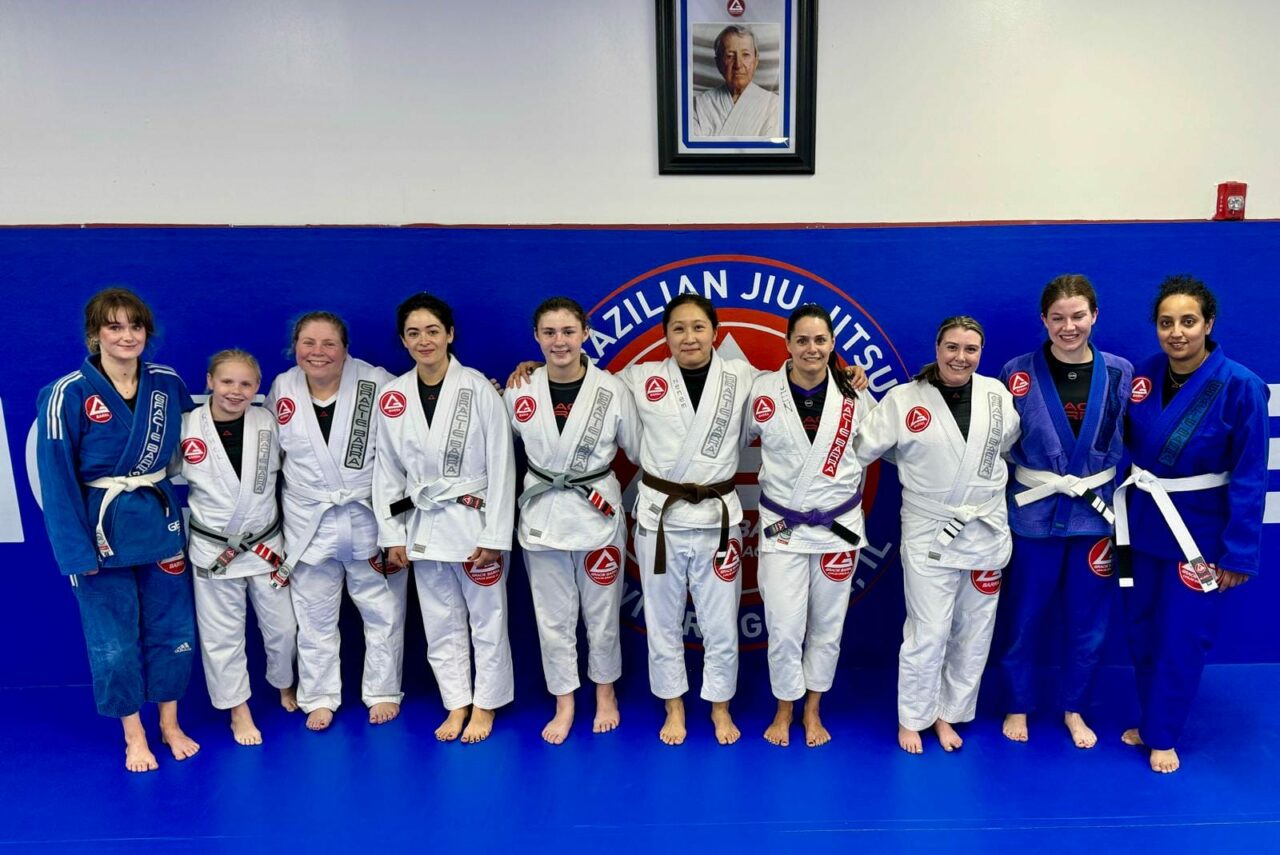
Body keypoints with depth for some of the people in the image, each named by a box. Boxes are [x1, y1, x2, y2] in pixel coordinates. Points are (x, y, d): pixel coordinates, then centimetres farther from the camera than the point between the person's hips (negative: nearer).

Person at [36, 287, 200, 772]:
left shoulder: (168, 384, -1)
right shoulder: (68, 394, -12)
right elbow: (57, 477, -11)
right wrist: (76, 549, -13)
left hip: (160, 520, 3)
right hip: (102, 527, -3)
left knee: (173, 631, 11)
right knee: (114, 642, 7)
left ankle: (170, 726, 31)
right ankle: (134, 737, 27)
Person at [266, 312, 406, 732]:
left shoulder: (376, 383, -12)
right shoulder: (282, 389, -1)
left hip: (371, 520, -2)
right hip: (309, 524, 2)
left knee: (383, 613, 12)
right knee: (314, 619, 15)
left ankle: (383, 692, 31)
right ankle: (319, 698, 34)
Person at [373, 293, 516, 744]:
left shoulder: (479, 389, -10)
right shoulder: (391, 396, 1)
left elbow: (501, 465, -10)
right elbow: (387, 470, 6)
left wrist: (493, 536, -12)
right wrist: (392, 535, 4)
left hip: (474, 519, -3)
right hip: (423, 524, 4)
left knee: (486, 620, 8)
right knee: (440, 624, 15)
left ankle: (484, 705, 27)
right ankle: (457, 705, 32)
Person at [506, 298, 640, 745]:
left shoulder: (612, 390, -10)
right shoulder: (520, 392, -5)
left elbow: (639, 449, 0)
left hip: (597, 510, -1)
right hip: (542, 511, 2)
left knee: (601, 612, 13)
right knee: (553, 617, 12)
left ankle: (605, 694, 37)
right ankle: (564, 704, 32)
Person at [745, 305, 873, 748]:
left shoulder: (853, 395, -3)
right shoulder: (763, 390, -8)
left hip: (838, 525, 2)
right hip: (782, 526, -1)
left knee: (827, 626, 13)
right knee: (784, 628, 0)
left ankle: (813, 711, 35)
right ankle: (784, 709, 27)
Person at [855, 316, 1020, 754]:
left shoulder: (997, 393, 0)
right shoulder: (903, 398, -11)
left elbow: (1010, 442, 15)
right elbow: (862, 448, -8)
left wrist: (987, 480, 10)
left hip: (986, 530, 4)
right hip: (930, 533, -4)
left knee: (974, 634, 14)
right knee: (927, 634, 0)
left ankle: (947, 712, 33)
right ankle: (911, 718, 23)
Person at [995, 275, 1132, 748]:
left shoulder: (1118, 373, 0)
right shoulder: (1019, 372, -6)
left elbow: (1128, 444, 4)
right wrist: (998, 507, -7)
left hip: (1096, 512, 2)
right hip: (1034, 512, -2)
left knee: (1088, 621, 13)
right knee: (1022, 618, 9)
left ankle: (1074, 709, 35)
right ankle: (1018, 705, 31)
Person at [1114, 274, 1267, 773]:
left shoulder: (1240, 387, -16)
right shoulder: (1142, 376, -5)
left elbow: (1249, 479, -14)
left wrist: (1238, 553, -13)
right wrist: (1114, 515, 1)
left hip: (1198, 530, -4)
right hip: (1141, 523, 4)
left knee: (1181, 639, 7)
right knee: (1141, 632, 15)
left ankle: (1163, 735, 27)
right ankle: (1150, 721, 36)